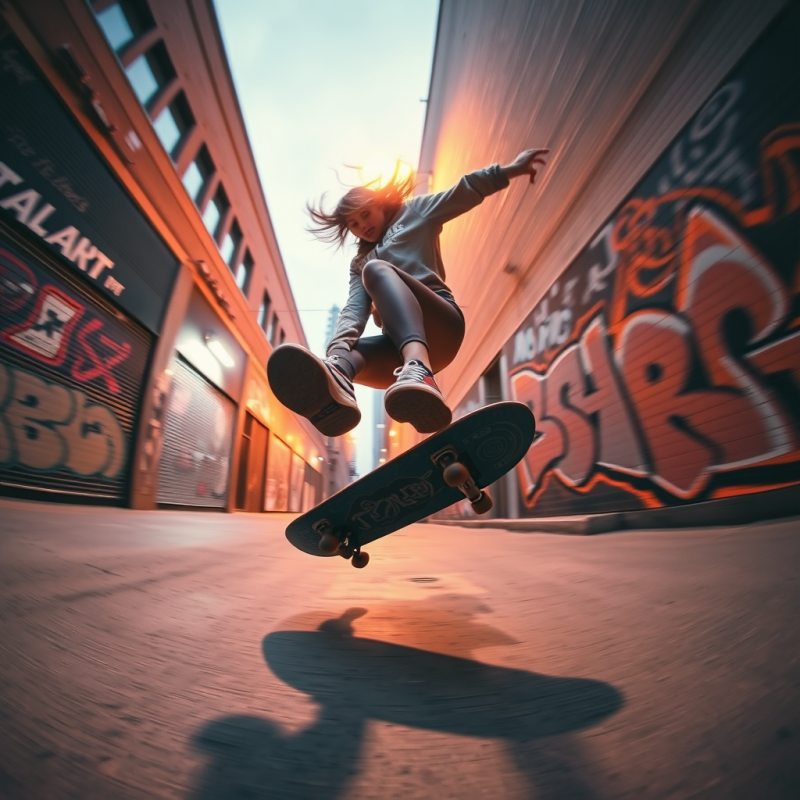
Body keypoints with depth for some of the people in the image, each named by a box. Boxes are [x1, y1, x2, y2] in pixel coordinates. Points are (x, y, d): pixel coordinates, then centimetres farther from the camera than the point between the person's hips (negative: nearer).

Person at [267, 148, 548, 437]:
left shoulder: (414, 212, 22)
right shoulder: (359, 263, 26)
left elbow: (465, 192, 7)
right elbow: (354, 307, 6)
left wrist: (508, 171, -11)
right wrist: (339, 344, -14)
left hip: (441, 327, -4)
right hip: (399, 344, 4)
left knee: (376, 269, -24)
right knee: (341, 353, -19)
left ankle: (418, 369, -50)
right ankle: (335, 376, -56)